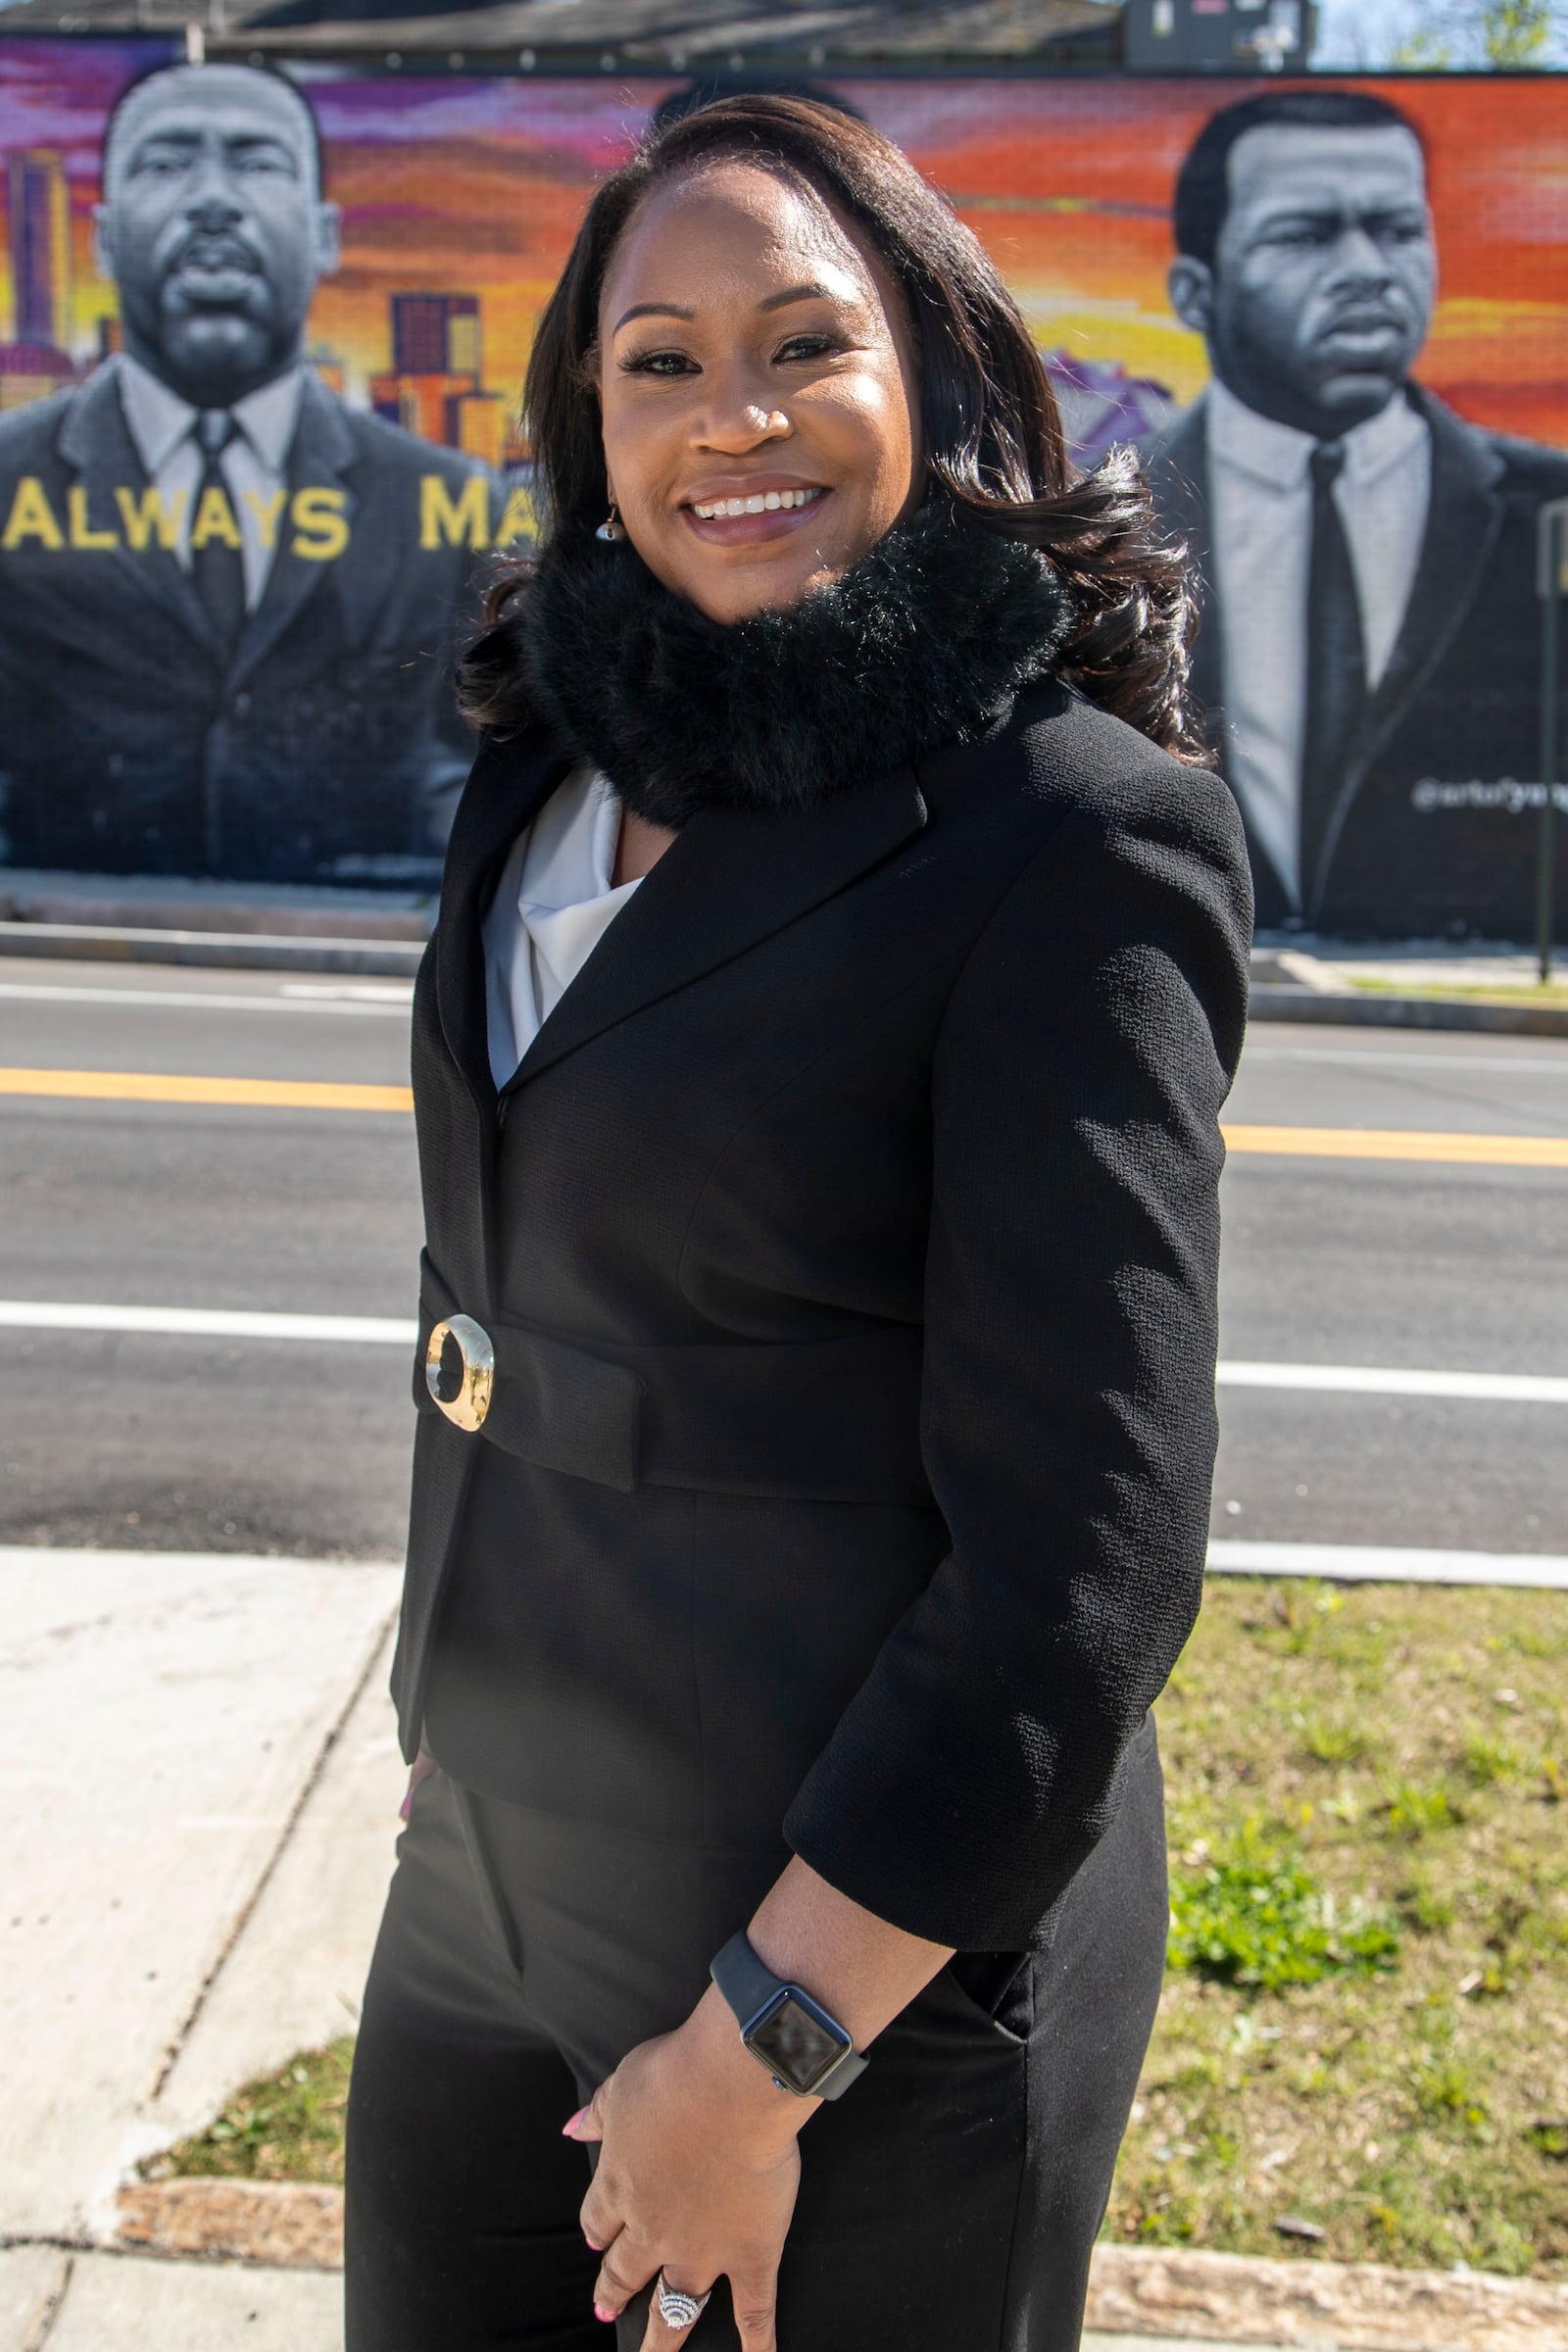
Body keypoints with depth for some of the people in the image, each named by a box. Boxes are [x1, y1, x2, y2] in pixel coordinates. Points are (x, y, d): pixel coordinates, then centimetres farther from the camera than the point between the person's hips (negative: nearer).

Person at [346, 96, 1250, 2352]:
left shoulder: (1072, 832, -17)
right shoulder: (553, 772, 5)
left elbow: (1084, 1550, -20)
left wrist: (765, 2049, -17)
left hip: (870, 1948, -6)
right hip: (490, 1888, 7)